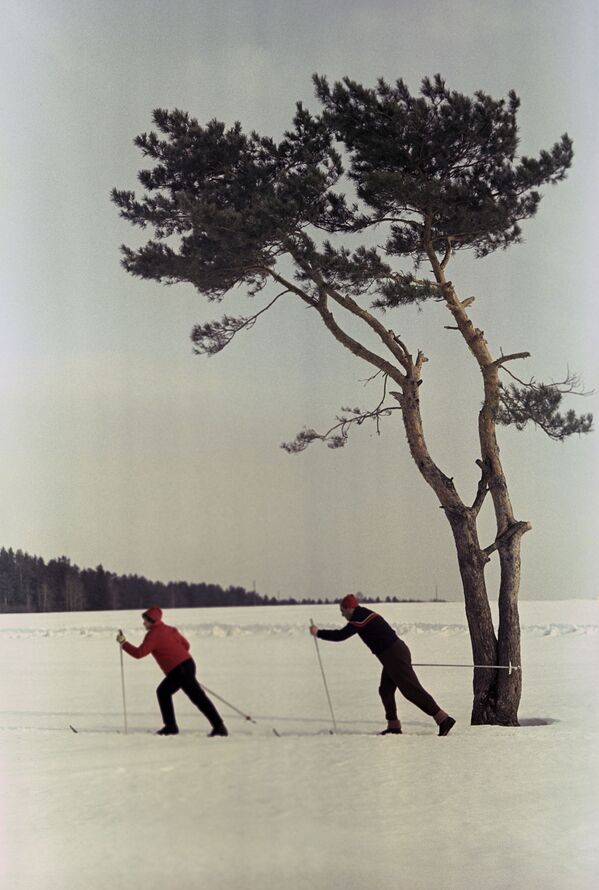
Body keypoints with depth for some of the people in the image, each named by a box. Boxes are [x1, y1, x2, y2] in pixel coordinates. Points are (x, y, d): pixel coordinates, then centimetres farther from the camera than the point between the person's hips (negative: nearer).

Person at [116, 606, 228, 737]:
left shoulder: (153, 635, -8)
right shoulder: (170, 630, 17)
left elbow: (139, 653, -11)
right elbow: (185, 645, 18)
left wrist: (123, 643, -2)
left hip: (180, 670, -9)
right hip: (187, 663, 9)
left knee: (198, 697, -9)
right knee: (163, 691, 18)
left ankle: (219, 726, -12)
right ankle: (170, 726, 15)